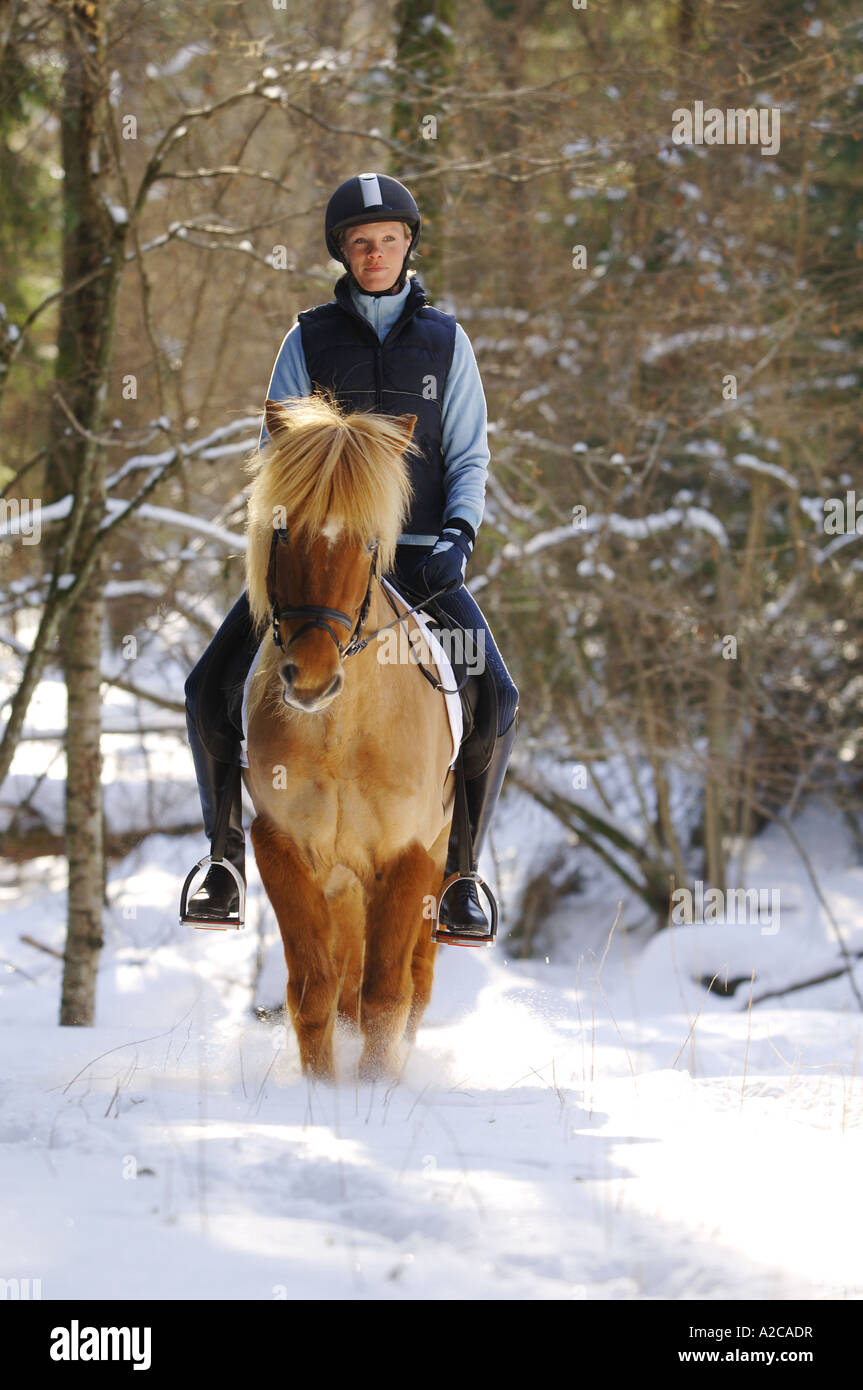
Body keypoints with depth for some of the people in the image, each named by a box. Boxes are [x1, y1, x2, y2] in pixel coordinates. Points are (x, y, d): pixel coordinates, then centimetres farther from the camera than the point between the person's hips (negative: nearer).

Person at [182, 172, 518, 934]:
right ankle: (226, 858, 3)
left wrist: (458, 532, -11)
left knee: (497, 700, -20)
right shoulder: (310, 340, 5)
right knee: (211, 689, -16)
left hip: (417, 556, 0)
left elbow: (469, 456, 7)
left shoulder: (445, 341, 7)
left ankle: (459, 870, -3)